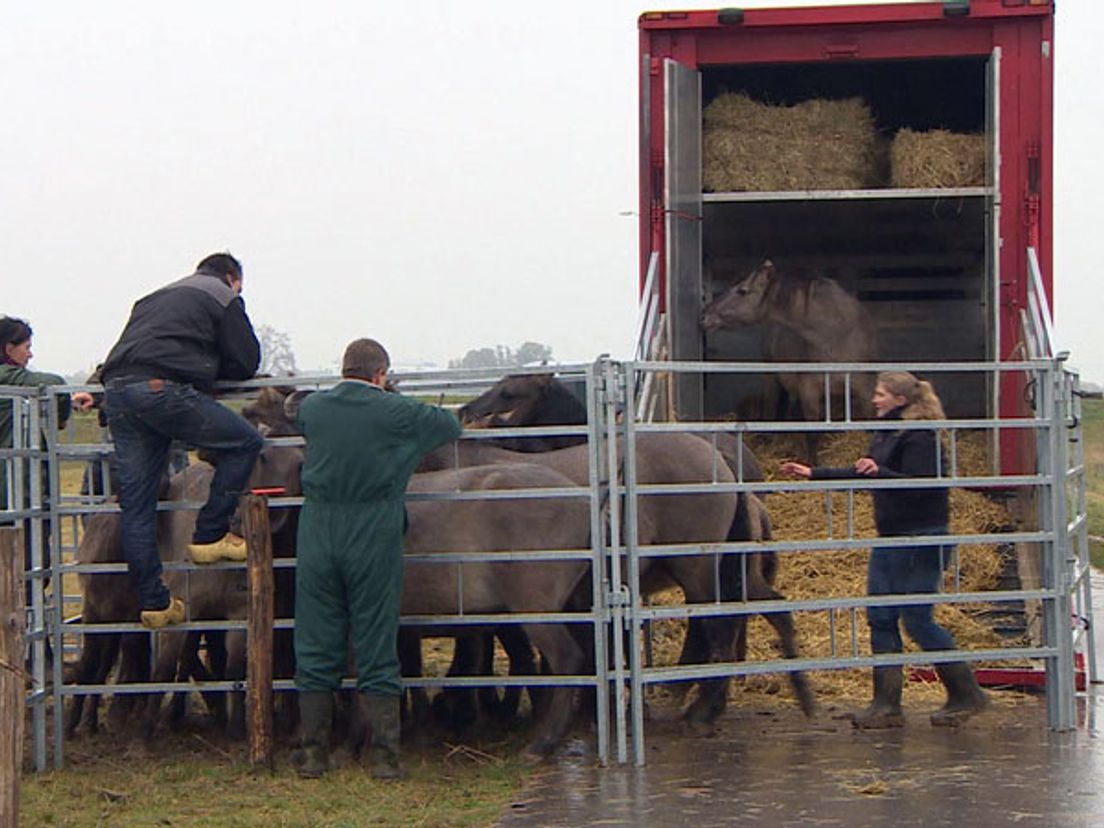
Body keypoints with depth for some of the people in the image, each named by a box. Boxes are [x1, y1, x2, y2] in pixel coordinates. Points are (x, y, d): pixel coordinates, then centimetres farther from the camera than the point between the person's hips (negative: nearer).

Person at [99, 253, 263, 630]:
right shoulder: (223, 298, 15)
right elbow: (247, 362, 11)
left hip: (116, 389, 7)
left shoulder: (152, 299, 35)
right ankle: (210, 535, 7)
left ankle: (153, 601, 8)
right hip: (164, 389, -7)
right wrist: (205, 367, 29)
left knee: (136, 505, 7)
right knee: (245, 442, 9)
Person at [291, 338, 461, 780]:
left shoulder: (311, 408, 5)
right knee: (376, 648, 4)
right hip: (375, 539, -2)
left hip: (317, 537, 2)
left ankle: (313, 751, 9)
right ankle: (384, 755, 4)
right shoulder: (398, 412, -3)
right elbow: (451, 425, 11)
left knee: (315, 648, 8)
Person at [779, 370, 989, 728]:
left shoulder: (919, 438, -15)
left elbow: (920, 485, -23)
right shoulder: (885, 435, 15)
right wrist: (813, 474, 26)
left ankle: (966, 694, 6)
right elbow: (861, 474, 26)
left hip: (920, 539, -10)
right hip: (890, 539, 10)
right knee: (880, 618, 5)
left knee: (917, 620, -7)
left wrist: (879, 472, -34)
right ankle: (886, 705, 8)